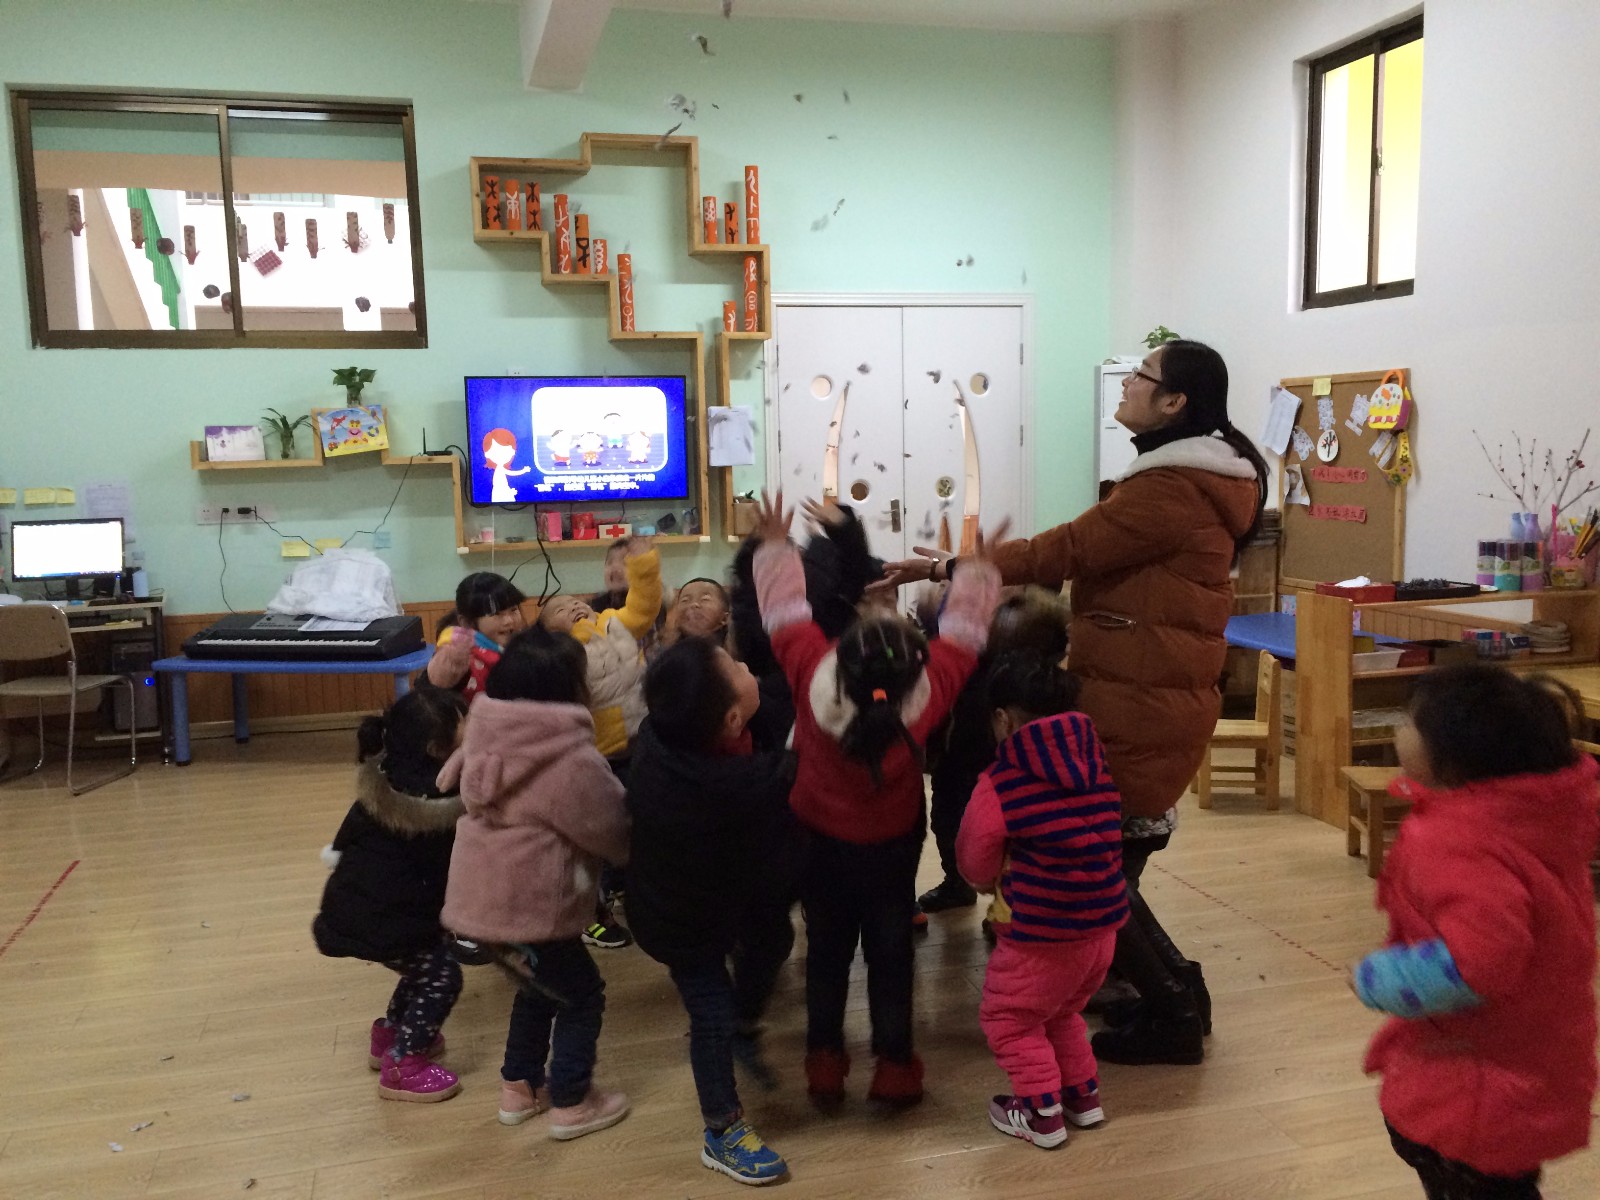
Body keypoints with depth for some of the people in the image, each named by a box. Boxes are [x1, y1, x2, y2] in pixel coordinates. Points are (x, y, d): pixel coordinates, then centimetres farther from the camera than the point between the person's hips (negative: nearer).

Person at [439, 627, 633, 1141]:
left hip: (482, 897, 8)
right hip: (525, 905, -8)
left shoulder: (489, 738, 3)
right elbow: (613, 832, -12)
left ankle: (519, 1088, 38)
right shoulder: (571, 759, -22)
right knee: (582, 995, 12)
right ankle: (571, 1104, 23)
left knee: (540, 987, 27)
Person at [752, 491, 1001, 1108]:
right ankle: (895, 1067, 24)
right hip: (892, 845, 0)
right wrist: (978, 567, 3)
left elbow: (785, 611, -15)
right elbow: (964, 629, -13)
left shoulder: (812, 675, -32)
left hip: (818, 838, 1)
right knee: (891, 953, 15)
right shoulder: (930, 689, -31)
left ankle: (824, 1064, 26)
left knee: (827, 951, 17)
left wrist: (777, 545, 1)